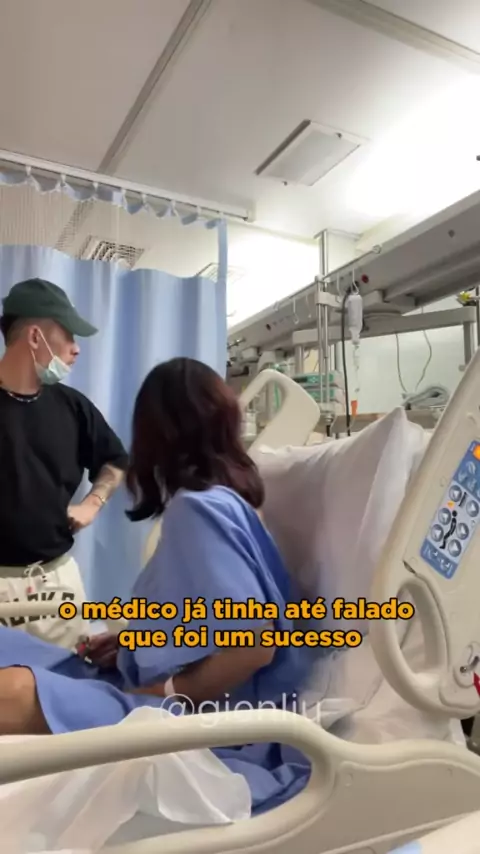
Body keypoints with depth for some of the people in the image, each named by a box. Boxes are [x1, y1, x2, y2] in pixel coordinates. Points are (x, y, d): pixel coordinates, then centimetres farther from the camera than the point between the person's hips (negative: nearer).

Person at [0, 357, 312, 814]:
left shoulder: (198, 507, -17)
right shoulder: (223, 498, 11)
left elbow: (254, 643, -23)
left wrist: (161, 697, -13)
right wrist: (129, 643, 10)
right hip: (191, 702, 10)